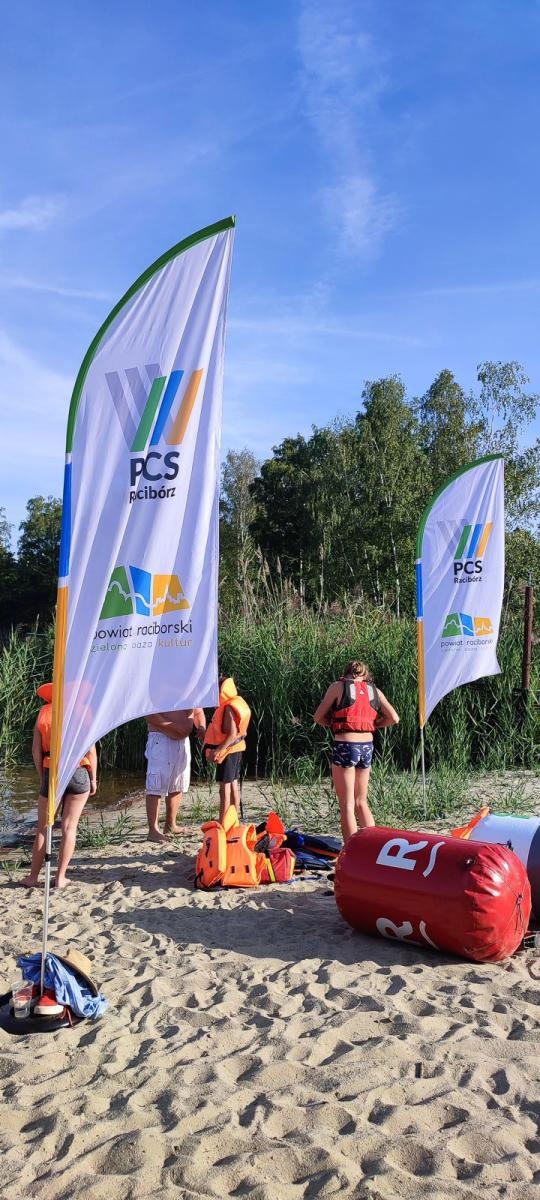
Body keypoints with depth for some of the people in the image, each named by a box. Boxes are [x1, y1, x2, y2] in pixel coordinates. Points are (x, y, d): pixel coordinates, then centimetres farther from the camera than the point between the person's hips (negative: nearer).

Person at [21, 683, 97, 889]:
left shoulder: (44, 712, 5)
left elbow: (36, 750, 2)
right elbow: (91, 750, -4)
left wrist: (42, 777, 10)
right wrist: (93, 779, 4)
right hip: (78, 773, -1)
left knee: (43, 828, 11)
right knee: (69, 827, 4)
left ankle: (33, 876, 16)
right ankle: (60, 877, 5)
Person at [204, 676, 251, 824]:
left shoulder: (228, 708, -19)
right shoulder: (237, 702, 8)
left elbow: (232, 734, -25)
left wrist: (218, 750, -26)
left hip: (228, 750, -10)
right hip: (236, 749, 10)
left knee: (225, 787, -5)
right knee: (233, 784, 15)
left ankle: (223, 824, -2)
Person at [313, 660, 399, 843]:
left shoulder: (338, 687, 1)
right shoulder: (374, 690, 10)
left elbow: (318, 717, 1)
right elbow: (393, 718, 1)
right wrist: (374, 725, 14)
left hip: (345, 746, -4)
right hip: (367, 746, 4)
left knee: (347, 805, 3)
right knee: (361, 802, 17)